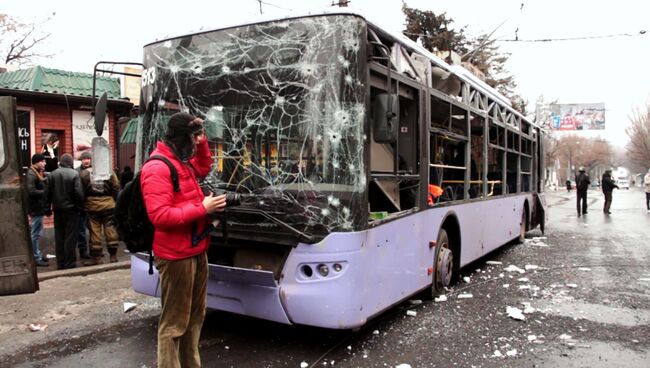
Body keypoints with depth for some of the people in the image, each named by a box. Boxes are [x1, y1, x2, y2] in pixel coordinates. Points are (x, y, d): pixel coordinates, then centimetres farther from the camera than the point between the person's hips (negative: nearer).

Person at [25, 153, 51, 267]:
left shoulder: (39, 173, 14)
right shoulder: (31, 174, -15)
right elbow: (31, 191, -24)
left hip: (39, 207, 10)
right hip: (36, 208, -10)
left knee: (37, 233, 17)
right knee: (36, 233, -3)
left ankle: (38, 255, 27)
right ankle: (36, 258, 4)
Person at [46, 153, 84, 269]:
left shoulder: (52, 174, 2)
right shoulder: (74, 174, -11)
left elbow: (48, 193, 3)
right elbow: (79, 193, -15)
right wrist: (79, 206, -1)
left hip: (57, 210, 4)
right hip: (71, 210, -4)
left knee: (59, 237, 12)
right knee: (71, 237, 1)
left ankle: (60, 263, 18)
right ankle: (70, 263, 2)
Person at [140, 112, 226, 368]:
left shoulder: (182, 162, 12)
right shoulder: (157, 168, -18)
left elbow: (204, 168, 32)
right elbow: (160, 216, -25)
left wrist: (202, 141, 16)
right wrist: (202, 208, -21)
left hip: (196, 251, 10)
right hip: (177, 256, -10)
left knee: (195, 315, 19)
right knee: (175, 322, -2)